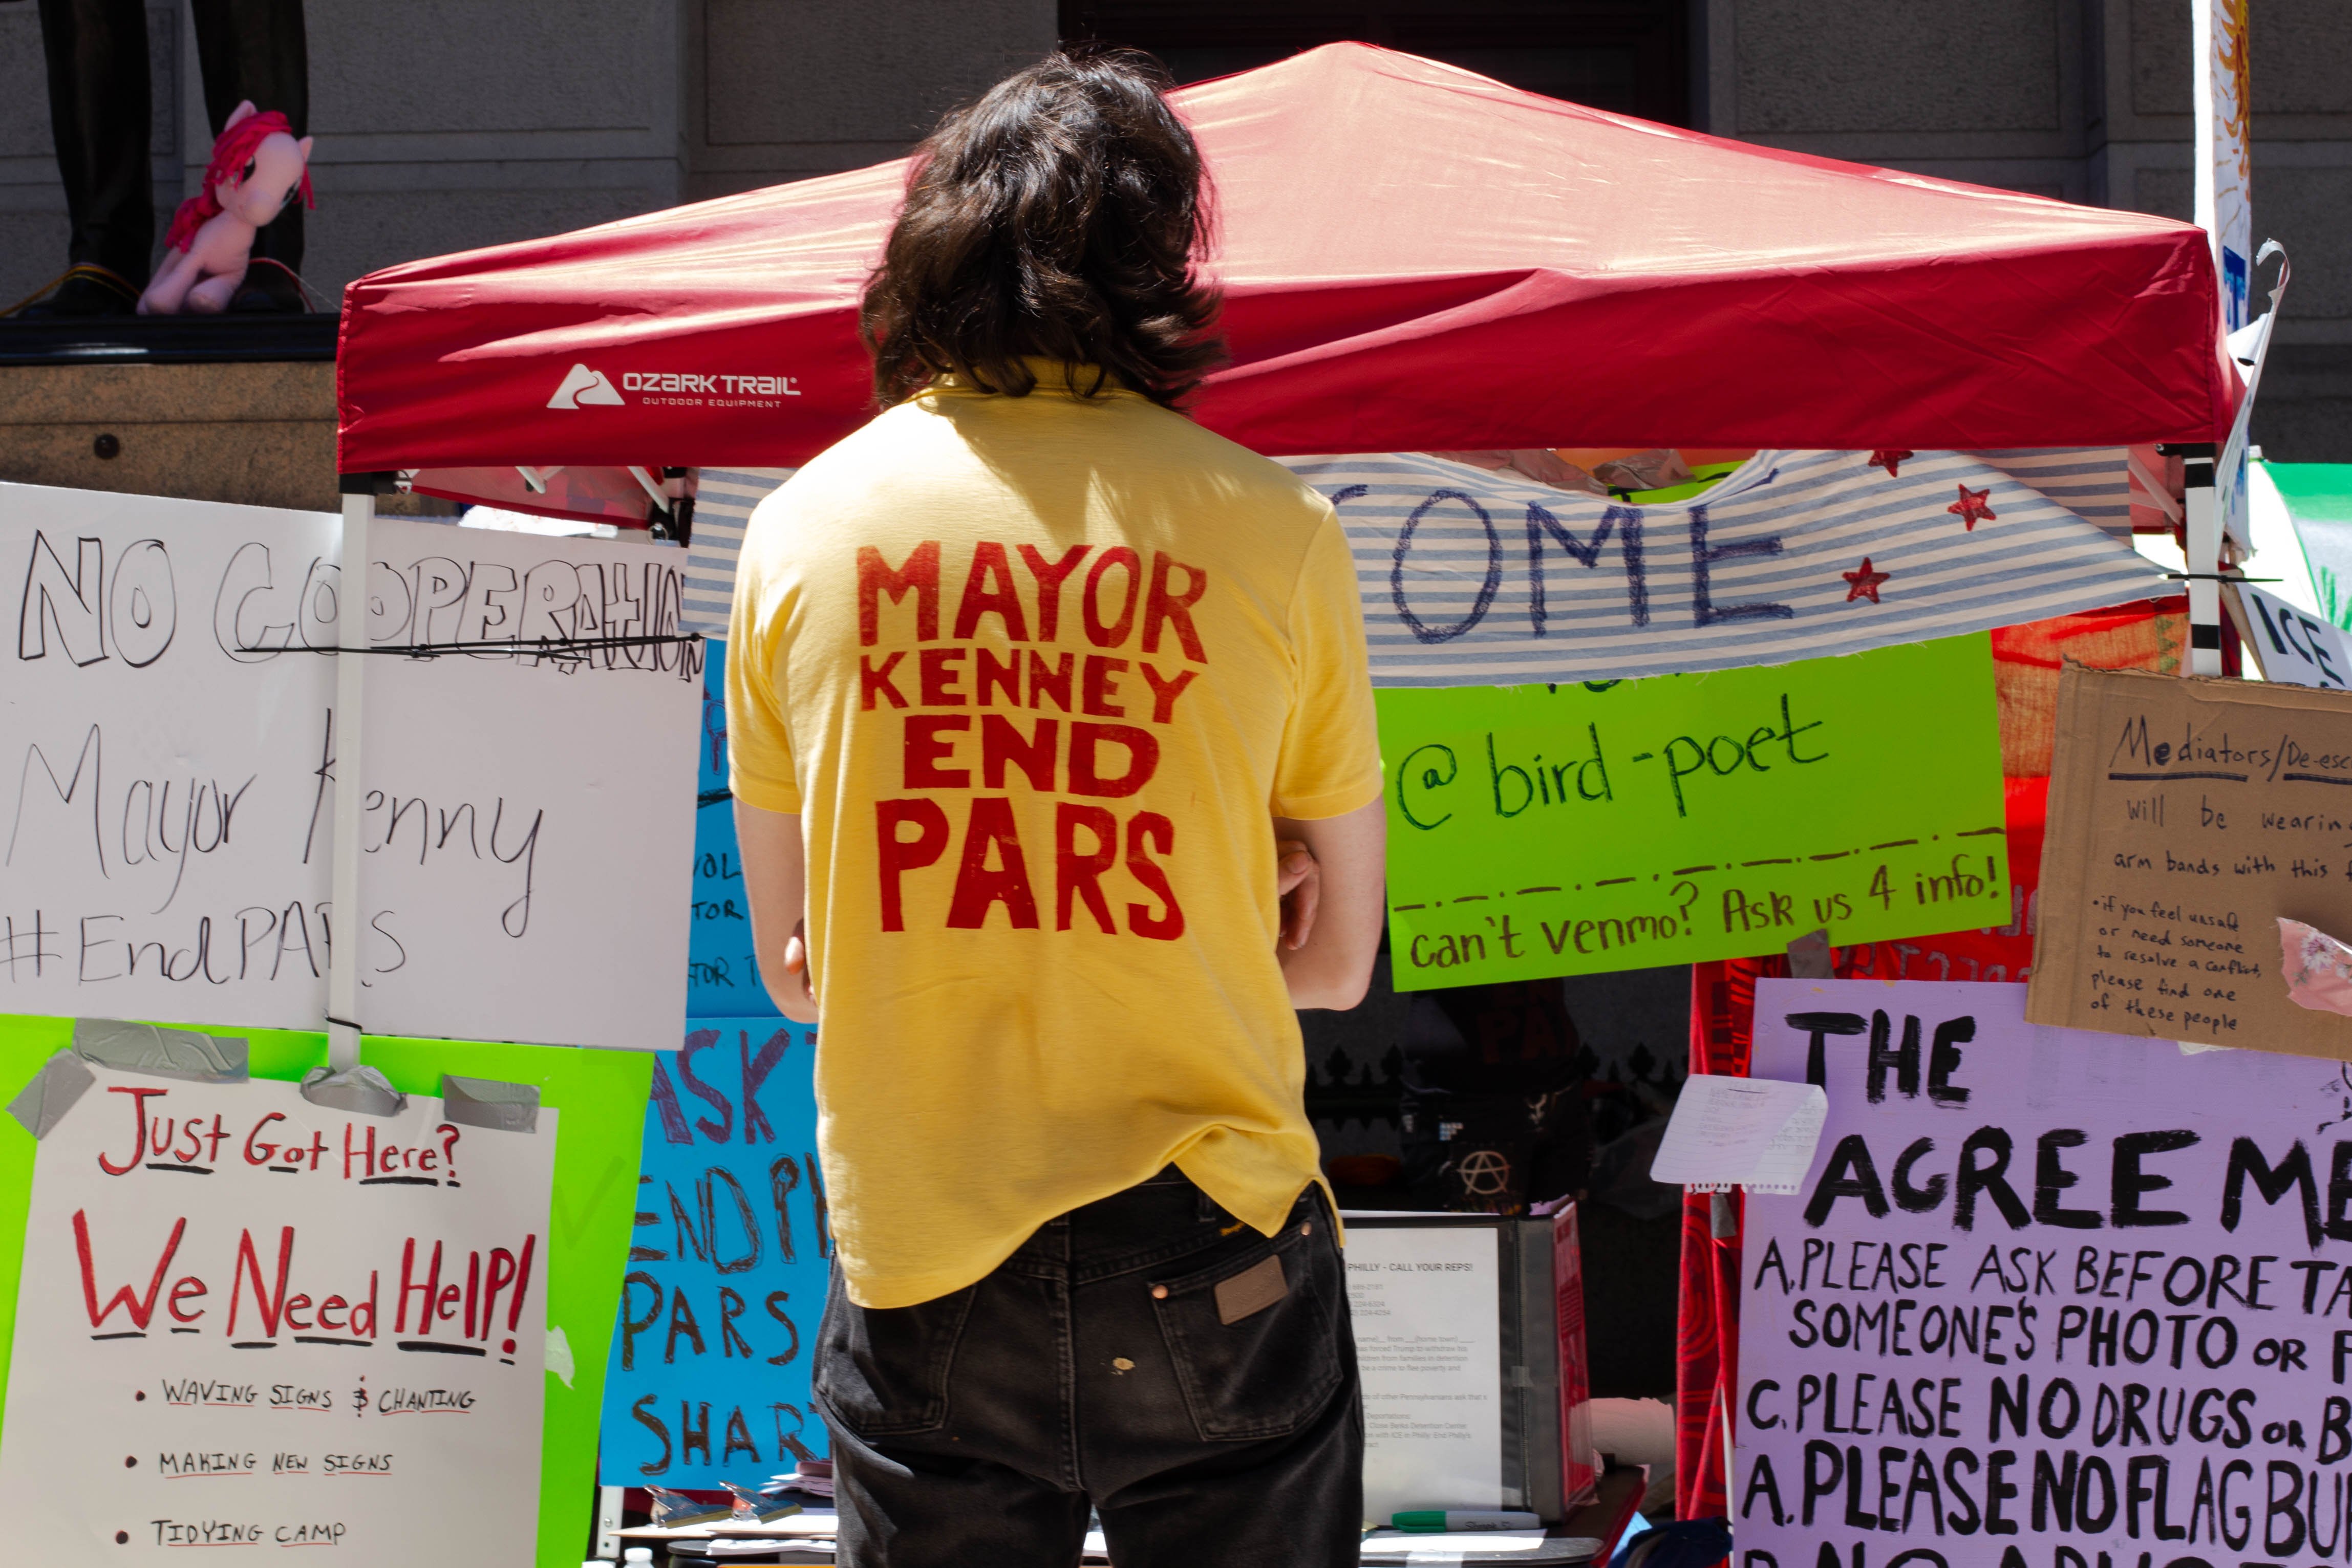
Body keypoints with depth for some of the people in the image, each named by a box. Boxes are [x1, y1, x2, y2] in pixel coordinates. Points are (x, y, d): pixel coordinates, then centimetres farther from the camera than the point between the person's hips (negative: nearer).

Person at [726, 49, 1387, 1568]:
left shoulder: (800, 529, 2)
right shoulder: (1269, 530, -4)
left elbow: (795, 966, 9)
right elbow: (1337, 961, 5)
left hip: (913, 1266, 2)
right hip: (1208, 1262, -1)